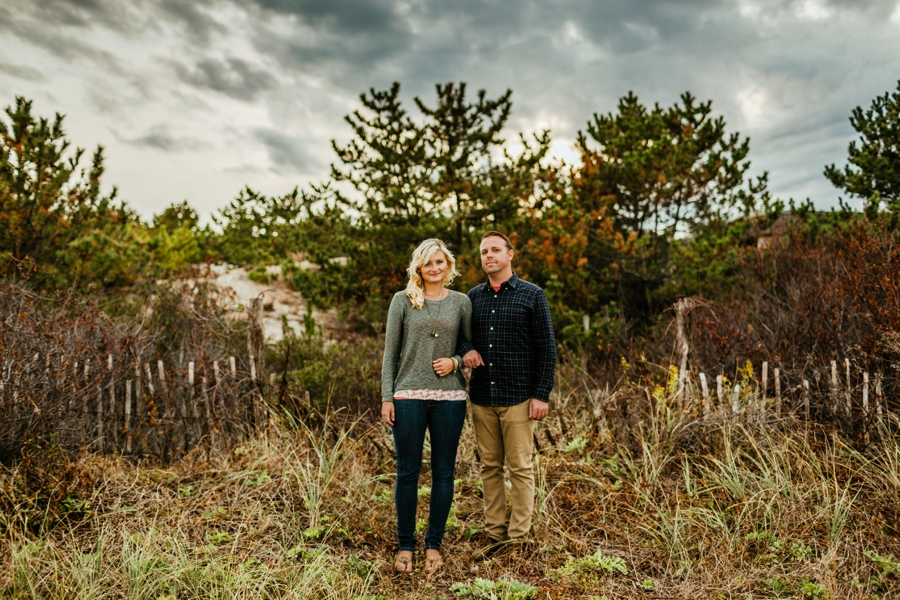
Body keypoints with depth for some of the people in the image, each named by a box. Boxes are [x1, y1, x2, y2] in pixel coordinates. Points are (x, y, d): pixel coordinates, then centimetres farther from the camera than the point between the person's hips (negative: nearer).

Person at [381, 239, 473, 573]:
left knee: (443, 472, 8)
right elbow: (390, 353, 3)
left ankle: (434, 544, 22)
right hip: (409, 396, -1)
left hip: (449, 397, 1)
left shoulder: (461, 302, 7)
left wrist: (456, 361, -7)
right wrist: (386, 398, -2)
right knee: (407, 472, 4)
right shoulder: (403, 300, 3)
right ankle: (405, 544, 19)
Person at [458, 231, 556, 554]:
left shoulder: (532, 295, 0)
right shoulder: (473, 297, 11)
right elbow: (457, 332, 20)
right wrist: (465, 349, -4)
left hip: (518, 398, -4)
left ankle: (518, 537, 12)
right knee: (490, 467, 10)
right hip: (481, 397, 4)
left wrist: (542, 394, -9)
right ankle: (494, 534, 20)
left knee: (520, 468, 2)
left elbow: (546, 348, -2)